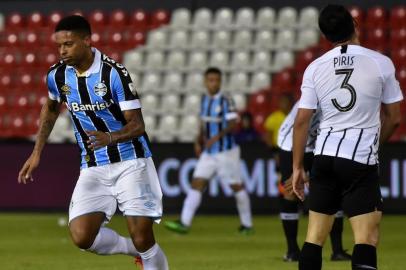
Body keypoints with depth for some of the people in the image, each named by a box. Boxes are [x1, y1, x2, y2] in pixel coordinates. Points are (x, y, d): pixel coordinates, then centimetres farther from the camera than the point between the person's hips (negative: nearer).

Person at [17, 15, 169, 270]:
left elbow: (137, 124, -18)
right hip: (93, 168, 5)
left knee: (143, 239, -10)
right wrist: (37, 153, 16)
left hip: (130, 162, -5)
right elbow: (51, 109, 21)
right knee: (82, 237, -12)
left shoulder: (114, 73, -18)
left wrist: (110, 138, -38)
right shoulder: (57, 75, -1)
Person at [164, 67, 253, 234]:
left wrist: (217, 136, -30)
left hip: (226, 151, -6)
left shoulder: (225, 100, -11)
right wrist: (198, 141, 8)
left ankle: (247, 224, 15)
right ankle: (184, 223, -11)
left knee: (237, 186, 2)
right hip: (208, 152, 6)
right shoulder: (205, 100, 10)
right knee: (197, 183, -5)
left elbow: (232, 125, -18)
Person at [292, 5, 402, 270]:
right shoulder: (381, 63, -3)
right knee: (367, 236, -8)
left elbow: (302, 121, 3)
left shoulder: (315, 67, 3)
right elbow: (394, 118, 4)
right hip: (362, 159, -4)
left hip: (325, 154, 4)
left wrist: (297, 167, 11)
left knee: (315, 236, 10)